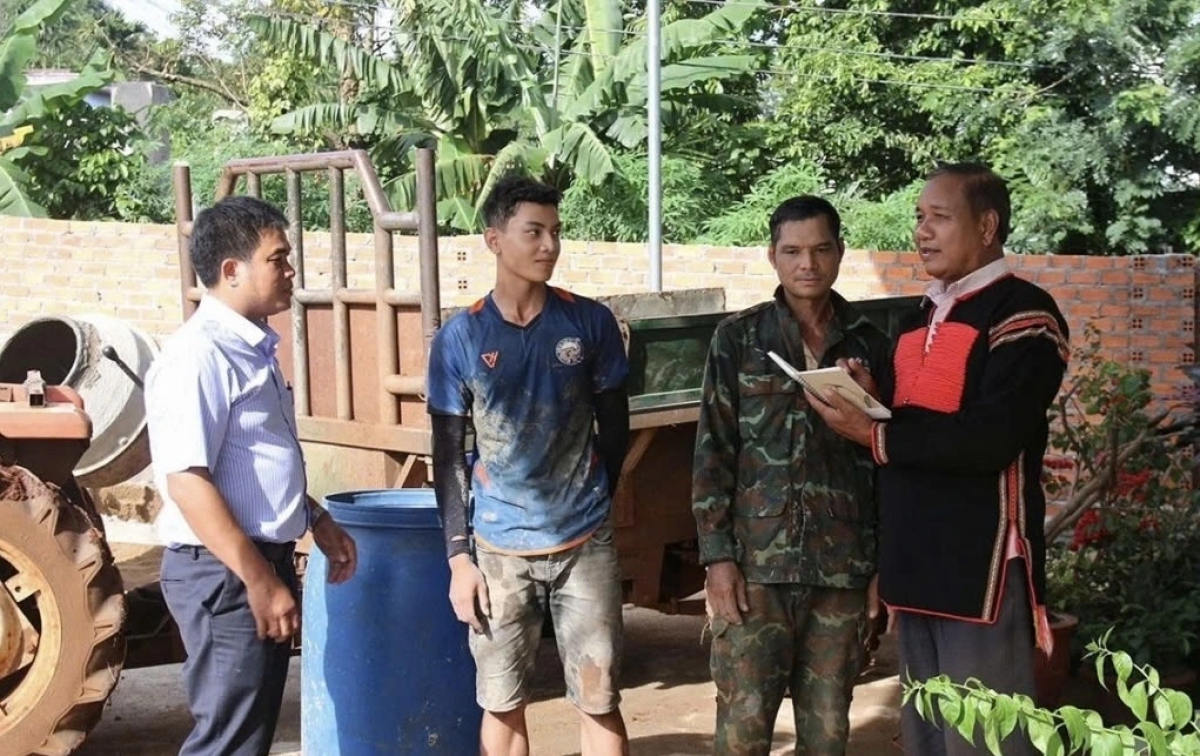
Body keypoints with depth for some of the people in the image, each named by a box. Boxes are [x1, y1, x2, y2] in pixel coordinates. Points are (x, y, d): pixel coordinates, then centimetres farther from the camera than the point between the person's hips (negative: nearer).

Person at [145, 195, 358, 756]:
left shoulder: (254, 346, 12)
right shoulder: (197, 356, -19)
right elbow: (187, 481, -25)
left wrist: (317, 521, 21)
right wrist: (259, 581, -24)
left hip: (264, 559, 10)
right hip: (224, 572, -10)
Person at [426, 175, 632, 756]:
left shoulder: (591, 323, -3)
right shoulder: (460, 337, -4)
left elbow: (614, 428, 9)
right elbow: (449, 455, 0)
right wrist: (458, 555, -4)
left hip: (585, 543, 0)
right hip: (499, 549, 0)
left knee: (599, 702, 5)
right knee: (502, 706, 9)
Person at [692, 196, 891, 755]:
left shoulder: (868, 343, 8)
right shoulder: (738, 338, 3)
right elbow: (713, 452, 0)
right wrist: (717, 556, -8)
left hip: (842, 567, 2)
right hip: (757, 563, -2)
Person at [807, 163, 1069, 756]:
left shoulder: (1023, 314, -8)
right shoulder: (918, 320, 17)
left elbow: (988, 440, -20)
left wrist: (877, 435, -14)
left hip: (981, 566, -8)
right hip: (914, 563, 8)